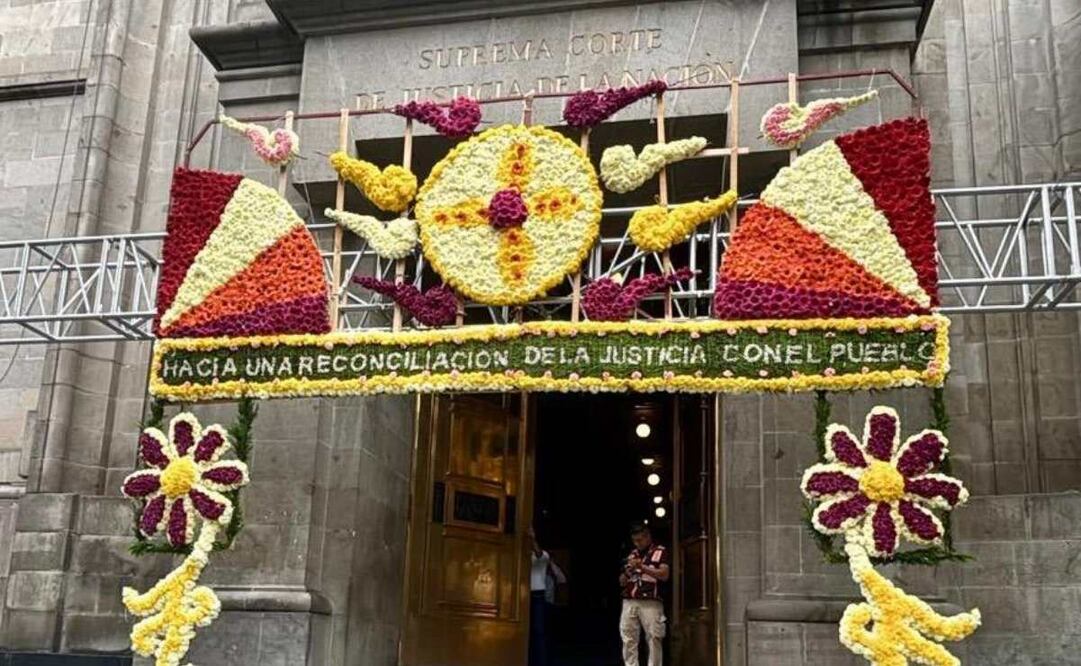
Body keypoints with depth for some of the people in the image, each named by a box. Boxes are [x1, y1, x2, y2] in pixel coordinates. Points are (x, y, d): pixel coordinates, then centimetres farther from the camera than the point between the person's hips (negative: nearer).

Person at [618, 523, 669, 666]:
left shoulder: (660, 551, 6)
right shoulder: (631, 555, 20)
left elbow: (664, 575, -7)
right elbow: (622, 582, 22)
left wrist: (642, 567, -12)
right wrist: (627, 572, 0)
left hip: (650, 603, -4)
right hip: (629, 602, 5)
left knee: (654, 640, -7)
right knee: (629, 640, 0)